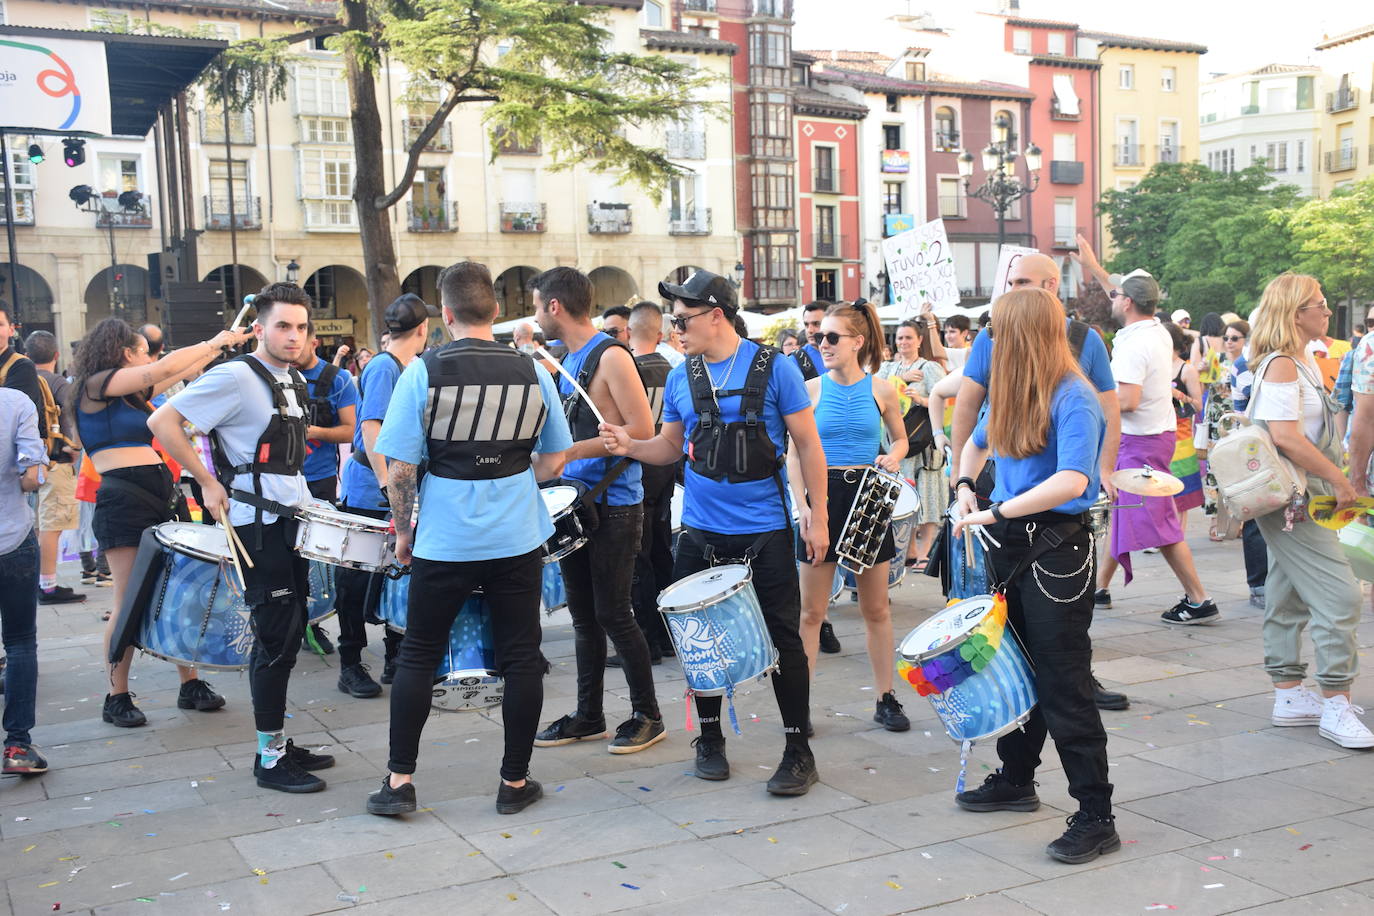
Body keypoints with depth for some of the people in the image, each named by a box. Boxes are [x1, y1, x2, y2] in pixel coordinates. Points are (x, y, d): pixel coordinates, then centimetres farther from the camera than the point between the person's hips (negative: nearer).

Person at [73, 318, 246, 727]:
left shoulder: (132, 393, 19)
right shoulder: (97, 384, -5)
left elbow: (181, 373, 27)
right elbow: (166, 369, -12)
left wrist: (219, 346, 24)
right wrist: (214, 343, -2)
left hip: (157, 497, 9)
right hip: (123, 498, -8)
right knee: (130, 602, -6)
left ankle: (190, 684, 13)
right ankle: (117, 698, 3)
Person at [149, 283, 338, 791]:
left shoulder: (295, 381, 12)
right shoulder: (236, 377, -13)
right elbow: (162, 421, -16)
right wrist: (209, 483, -15)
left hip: (293, 519, 8)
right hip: (258, 522, -8)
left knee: (289, 634, 13)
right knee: (275, 637, -6)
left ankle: (281, 742, 24)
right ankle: (269, 758, 4)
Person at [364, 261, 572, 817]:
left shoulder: (424, 371, -8)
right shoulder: (531, 371, 0)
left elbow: (399, 465, -7)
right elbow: (555, 459, 7)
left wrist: (404, 530, 5)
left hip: (444, 540, -1)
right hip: (518, 537, 2)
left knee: (418, 656, 11)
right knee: (520, 656, 9)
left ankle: (400, 781, 15)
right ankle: (515, 782, 16)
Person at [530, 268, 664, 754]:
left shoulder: (611, 357, -13)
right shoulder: (568, 360, 14)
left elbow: (642, 430, -20)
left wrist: (573, 451, -21)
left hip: (613, 507, -8)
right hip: (576, 503, 9)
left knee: (613, 614, -3)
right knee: (583, 615, 12)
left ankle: (648, 715, 10)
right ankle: (589, 716, 22)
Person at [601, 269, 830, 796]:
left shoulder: (773, 369, -7)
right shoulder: (680, 379, 6)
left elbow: (807, 445, -4)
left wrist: (818, 518, -7)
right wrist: (631, 447, -6)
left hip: (765, 533, -4)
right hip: (700, 533, 4)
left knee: (783, 640, 1)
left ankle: (798, 750, 13)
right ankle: (710, 739, 28)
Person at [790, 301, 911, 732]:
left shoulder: (881, 391, 1)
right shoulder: (811, 389, -1)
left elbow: (900, 438, 15)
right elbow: (795, 454, 1)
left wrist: (892, 457, -7)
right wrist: (803, 505, -10)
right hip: (823, 498, -1)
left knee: (876, 607, 9)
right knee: (811, 610, 2)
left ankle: (886, 699, 19)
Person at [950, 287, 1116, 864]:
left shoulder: (1072, 398, -16)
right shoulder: (1009, 393, 10)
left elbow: (1072, 481, -30)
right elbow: (977, 444, 29)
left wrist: (995, 512, -25)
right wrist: (966, 486, 10)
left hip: (1057, 550, -8)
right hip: (1011, 544, 9)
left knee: (1063, 685, -6)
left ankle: (1096, 817, 3)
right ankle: (1016, 780, 34)